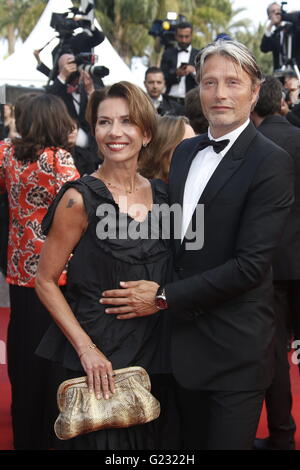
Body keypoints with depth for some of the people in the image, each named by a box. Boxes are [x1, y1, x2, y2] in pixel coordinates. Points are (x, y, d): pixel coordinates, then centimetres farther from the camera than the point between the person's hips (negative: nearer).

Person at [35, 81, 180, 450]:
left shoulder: (161, 194, 2)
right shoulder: (80, 199, -13)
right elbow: (46, 282, -11)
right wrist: (85, 348, -17)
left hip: (153, 351, 5)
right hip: (98, 355, -5)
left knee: (149, 438, 18)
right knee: (99, 438, 8)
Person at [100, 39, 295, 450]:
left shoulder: (272, 163, -14)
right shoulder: (185, 152, 9)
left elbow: (251, 264, -19)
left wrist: (164, 297, -16)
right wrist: (161, 293, -2)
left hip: (235, 349, -6)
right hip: (183, 339, 6)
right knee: (188, 444, 18)